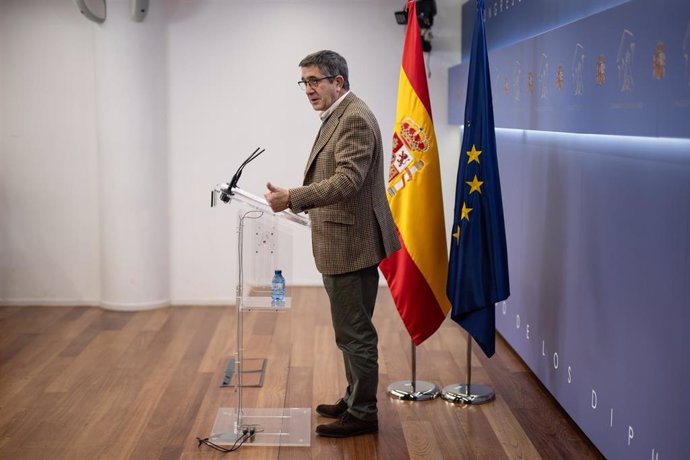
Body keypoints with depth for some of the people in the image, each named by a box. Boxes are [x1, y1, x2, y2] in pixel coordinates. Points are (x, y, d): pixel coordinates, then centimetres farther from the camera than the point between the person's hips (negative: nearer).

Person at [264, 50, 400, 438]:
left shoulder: (354, 118, -17)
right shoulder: (339, 116, 16)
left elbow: (348, 180, -27)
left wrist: (292, 199, -34)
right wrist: (297, 200, 20)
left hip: (351, 245, -11)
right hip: (342, 245, 11)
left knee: (355, 332, -2)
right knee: (352, 329, 18)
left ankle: (362, 413, 7)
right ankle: (355, 399, 30)